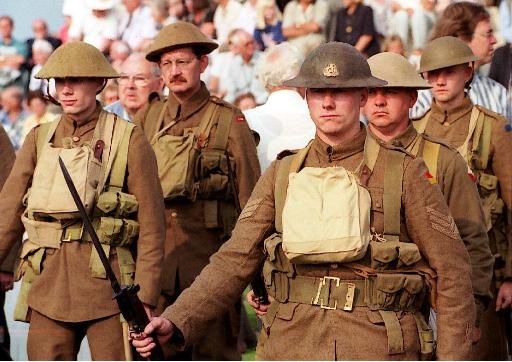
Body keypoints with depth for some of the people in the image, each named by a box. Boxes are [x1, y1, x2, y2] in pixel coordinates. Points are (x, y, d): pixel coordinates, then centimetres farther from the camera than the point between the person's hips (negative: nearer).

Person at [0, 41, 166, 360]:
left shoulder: (129, 140, -1)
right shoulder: (40, 139, 10)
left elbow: (152, 226, -3)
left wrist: (145, 299, -9)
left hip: (109, 285, -3)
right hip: (48, 284, 4)